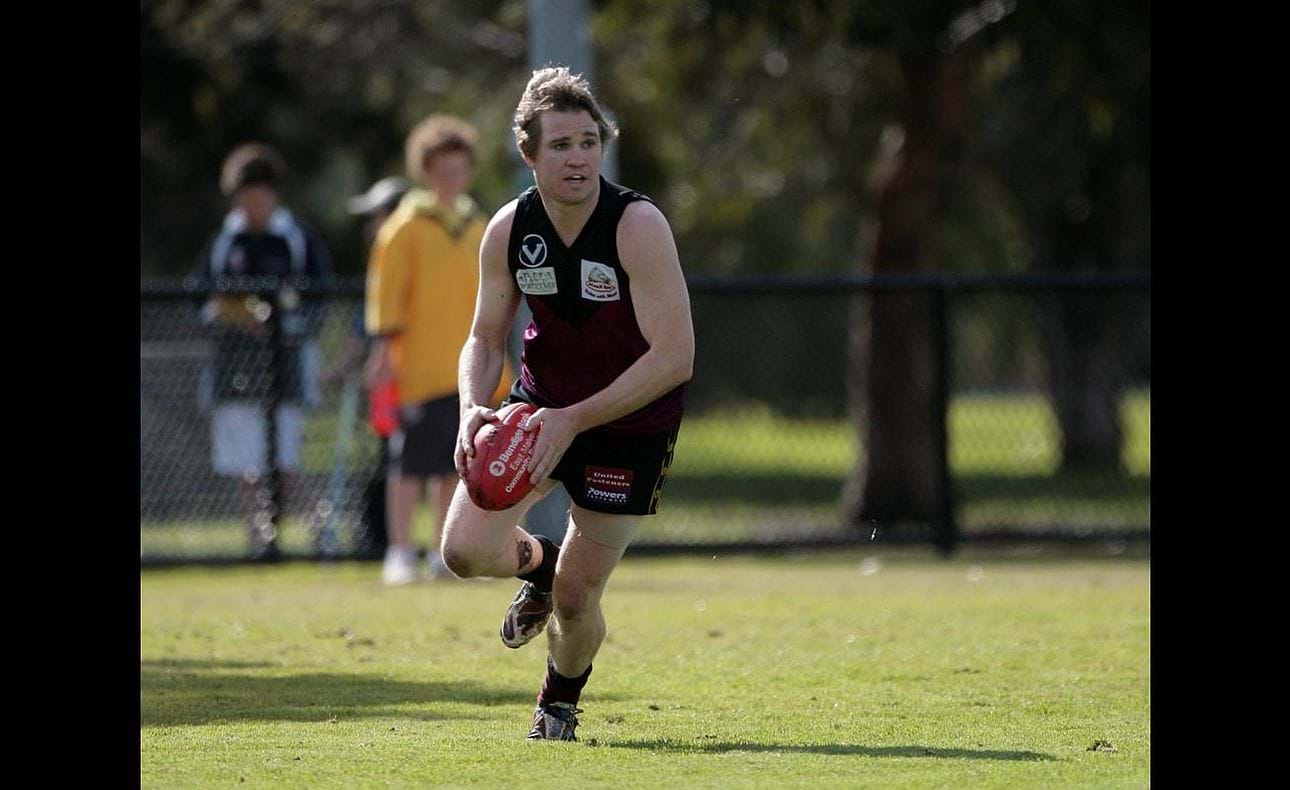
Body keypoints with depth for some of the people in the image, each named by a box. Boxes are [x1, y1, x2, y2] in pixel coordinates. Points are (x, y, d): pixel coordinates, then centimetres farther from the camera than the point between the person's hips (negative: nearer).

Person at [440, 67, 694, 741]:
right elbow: (486, 337, 2)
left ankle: (561, 700, 33)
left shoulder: (638, 226, -25)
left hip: (632, 422, -4)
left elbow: (674, 357, -26)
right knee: (465, 549, -14)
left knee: (575, 599, -2)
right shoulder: (508, 230, -10)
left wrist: (574, 420, -31)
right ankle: (538, 561, 23)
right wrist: (473, 409, -19)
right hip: (541, 406, 4)